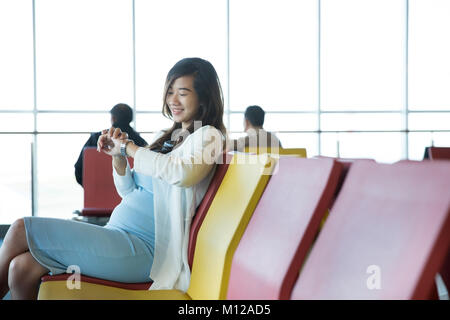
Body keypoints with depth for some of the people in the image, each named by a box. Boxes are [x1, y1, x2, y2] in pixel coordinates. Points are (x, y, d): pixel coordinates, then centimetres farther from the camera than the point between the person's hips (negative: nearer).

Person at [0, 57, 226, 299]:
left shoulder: (208, 136, -3)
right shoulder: (167, 137, 20)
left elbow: (184, 173, -26)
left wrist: (129, 148, -14)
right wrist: (119, 156, 1)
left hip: (142, 248, -8)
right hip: (118, 235, 8)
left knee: (21, 230, -12)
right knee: (22, 267, -11)